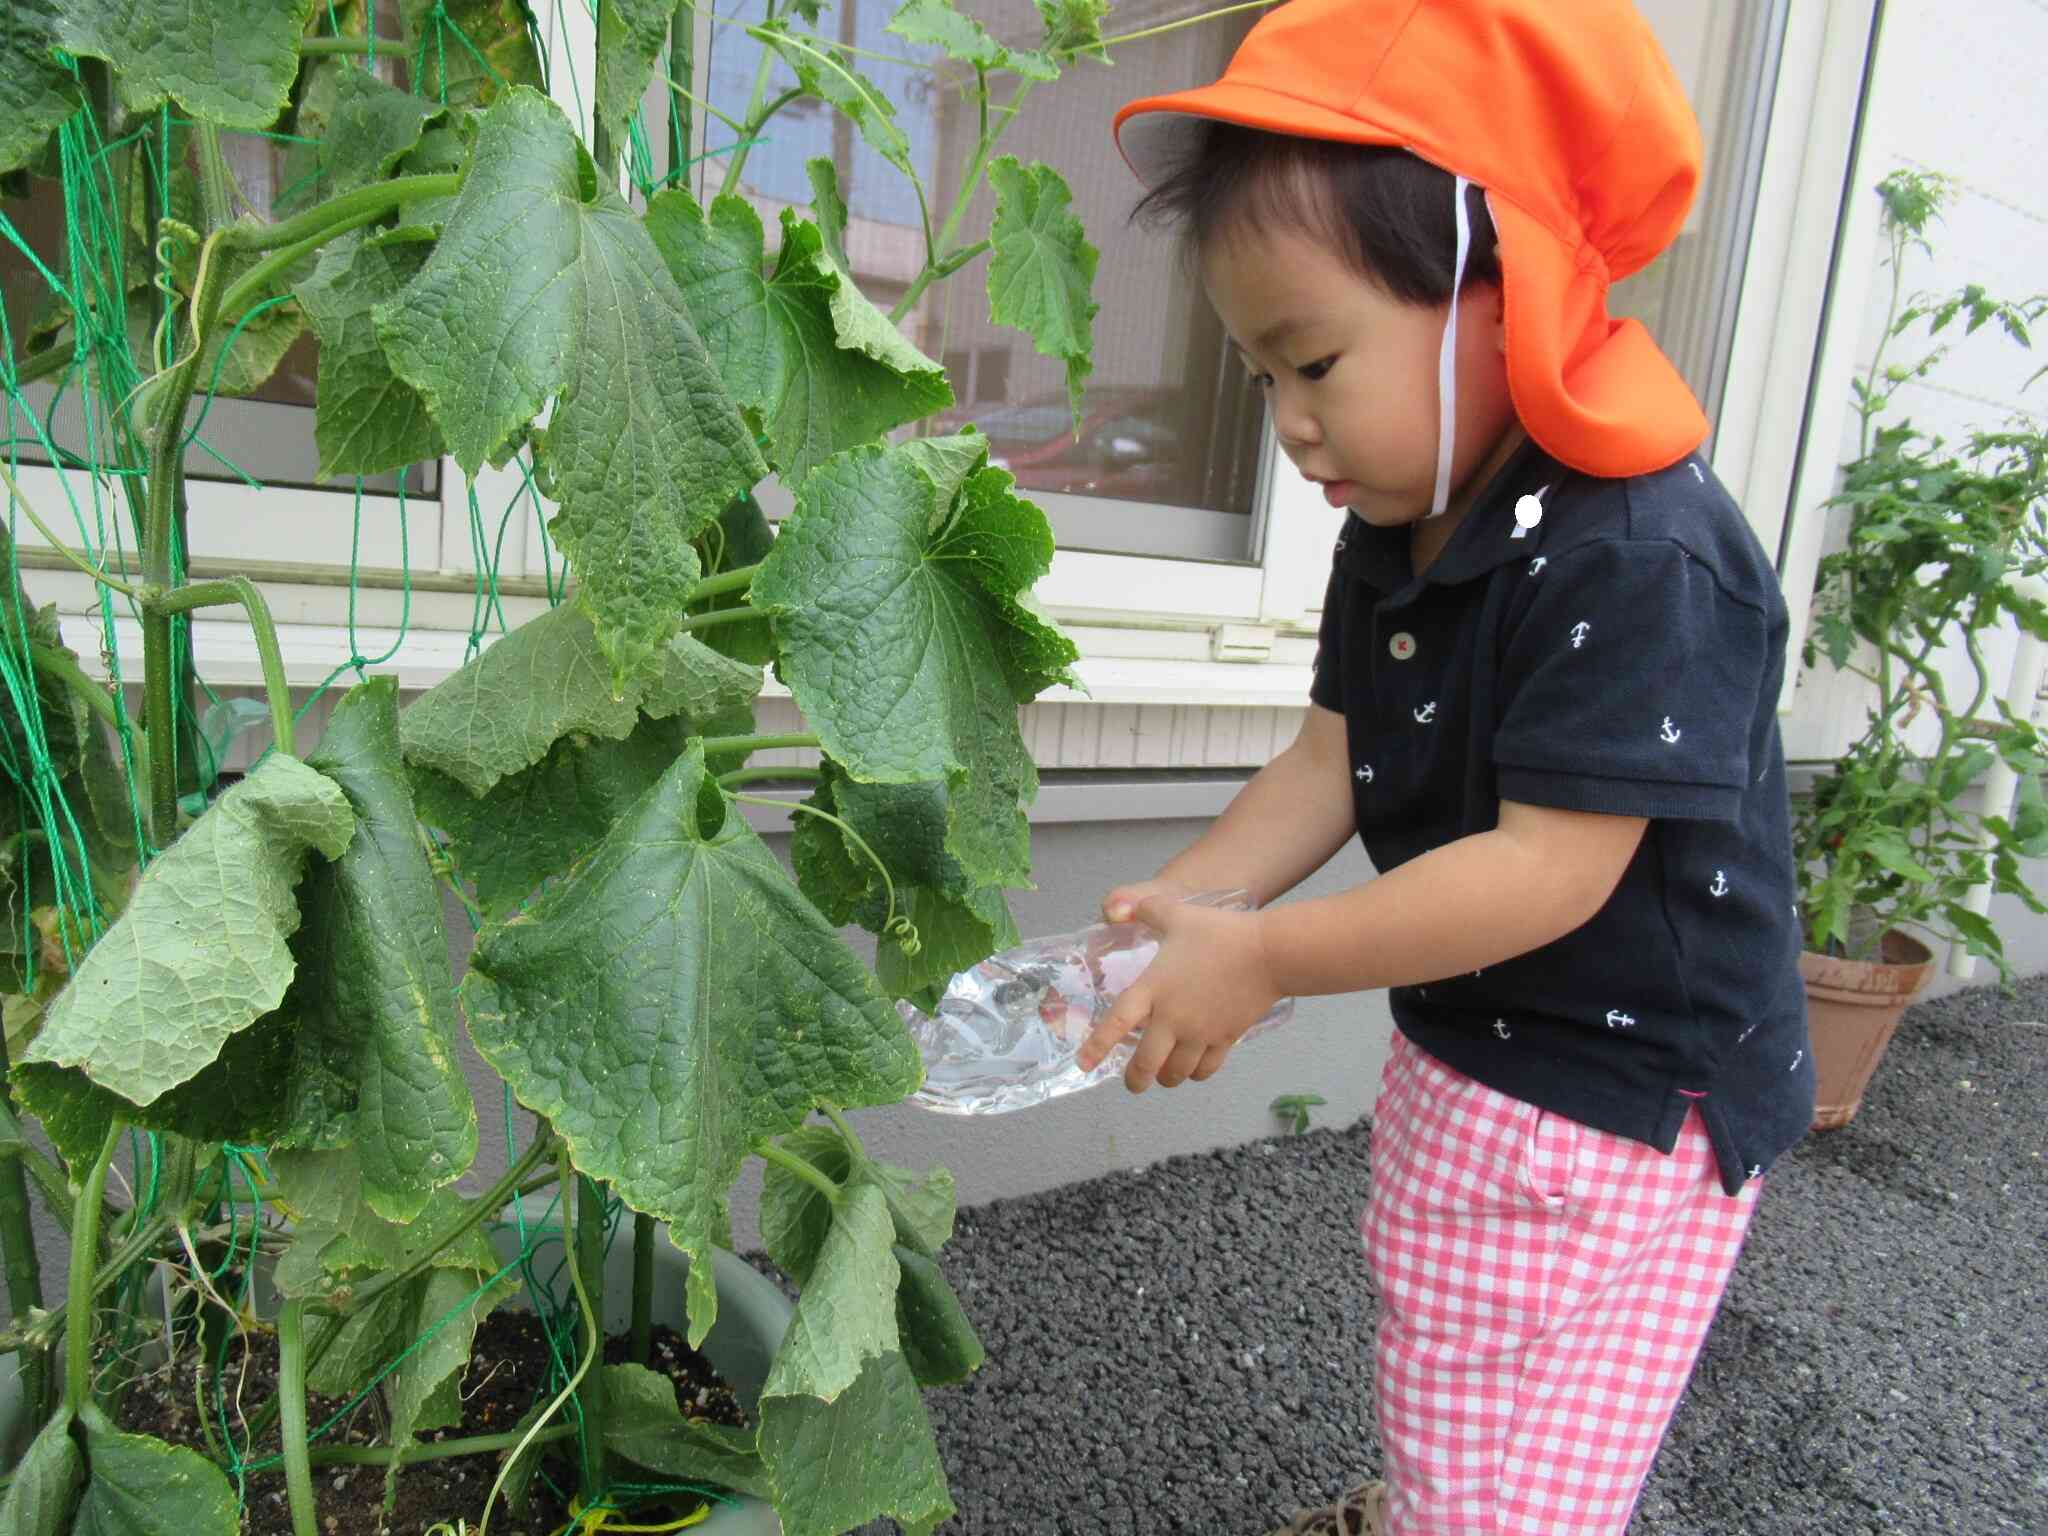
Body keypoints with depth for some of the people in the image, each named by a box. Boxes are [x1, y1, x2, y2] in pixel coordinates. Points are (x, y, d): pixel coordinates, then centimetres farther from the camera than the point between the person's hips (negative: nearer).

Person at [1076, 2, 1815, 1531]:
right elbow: (1334, 757, 1)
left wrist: (1262, 960, -26)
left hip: (1621, 1107, -8)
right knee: (1434, 1387, 29)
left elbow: (1552, 867, -29)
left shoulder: (1643, 559, -28)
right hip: (1459, 1055, 8)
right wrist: (1177, 905, -11)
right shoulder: (1393, 537, 0)